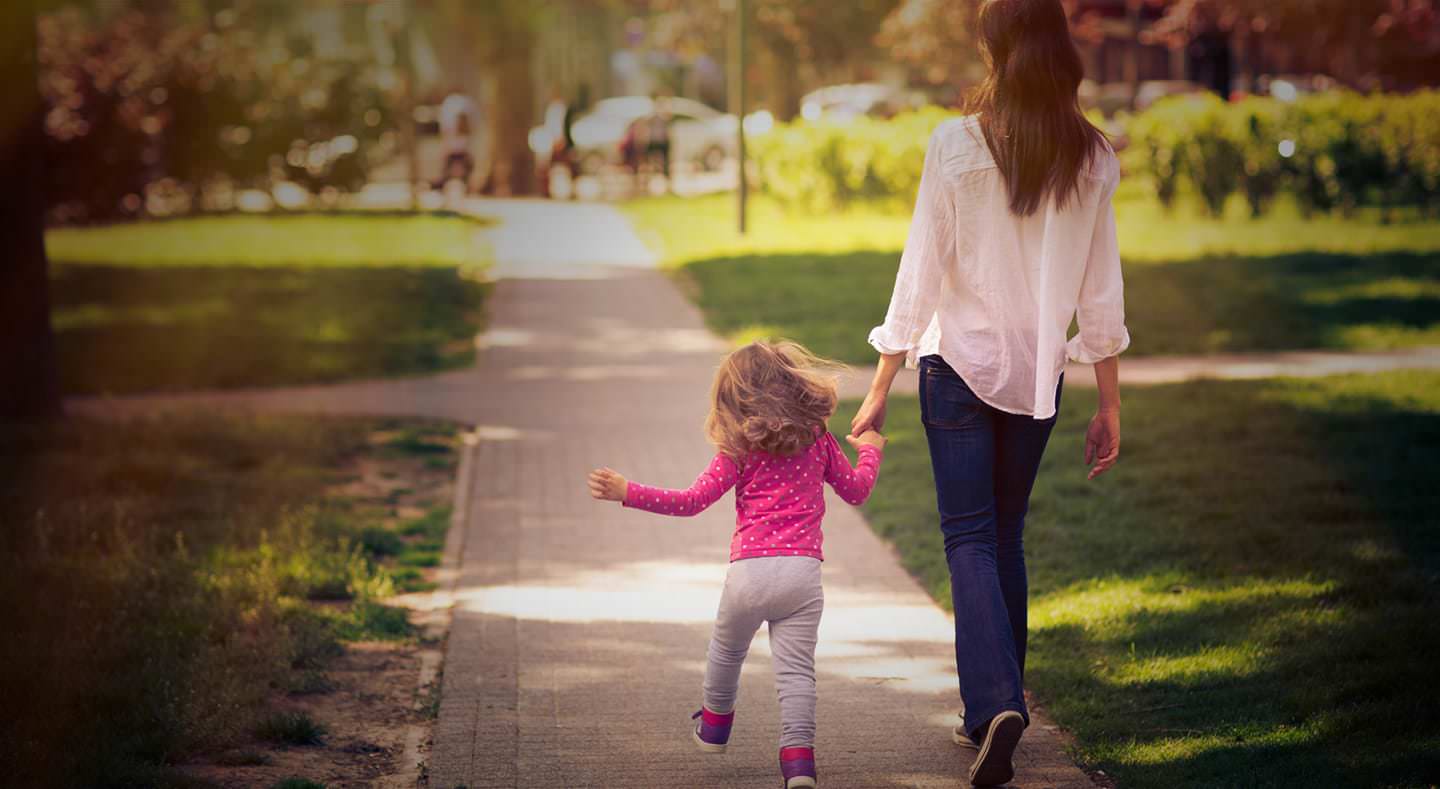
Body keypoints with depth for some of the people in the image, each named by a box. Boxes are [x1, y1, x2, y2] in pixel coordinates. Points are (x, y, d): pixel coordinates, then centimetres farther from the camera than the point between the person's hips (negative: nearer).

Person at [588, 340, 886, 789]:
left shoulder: (739, 449, 0)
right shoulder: (819, 440, 10)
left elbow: (691, 501, -6)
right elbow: (857, 491, 22)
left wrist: (626, 492, -5)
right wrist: (870, 451, 41)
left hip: (749, 570, -1)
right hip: (803, 571, 1)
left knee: (727, 651, 24)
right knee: (796, 667, -1)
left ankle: (715, 725, 46)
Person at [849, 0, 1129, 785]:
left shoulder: (957, 145, -11)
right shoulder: (1093, 158, -2)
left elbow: (921, 271, -10)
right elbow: (1101, 290, 2)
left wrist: (880, 388, -3)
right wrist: (1109, 403, 9)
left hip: (958, 364, -3)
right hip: (1038, 372, 3)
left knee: (970, 538, 0)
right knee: (1006, 535, 16)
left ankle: (996, 703, -19)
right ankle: (991, 715, 21)